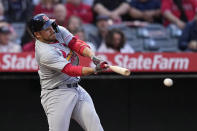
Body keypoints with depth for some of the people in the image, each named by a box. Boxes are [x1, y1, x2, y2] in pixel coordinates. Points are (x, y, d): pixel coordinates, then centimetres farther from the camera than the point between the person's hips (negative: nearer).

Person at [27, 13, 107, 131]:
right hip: (56, 94, -8)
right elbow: (70, 70, -28)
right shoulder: (45, 52, -23)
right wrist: (94, 70, -38)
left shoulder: (59, 31, 1)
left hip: (76, 89, 8)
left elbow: (77, 44, -7)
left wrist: (93, 57, -26)